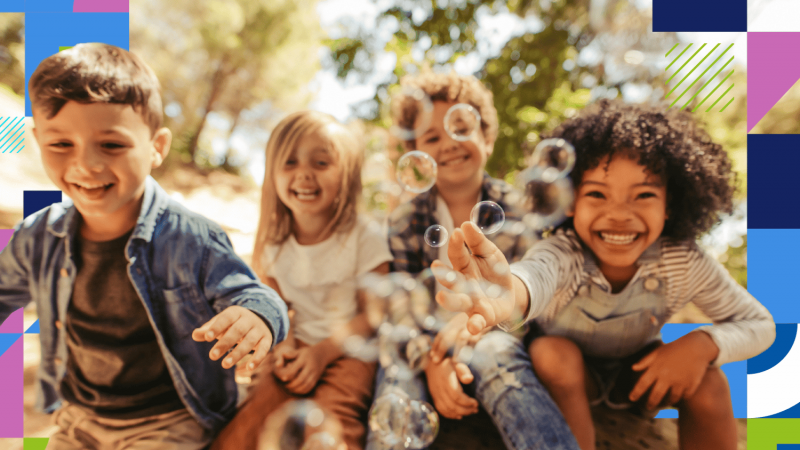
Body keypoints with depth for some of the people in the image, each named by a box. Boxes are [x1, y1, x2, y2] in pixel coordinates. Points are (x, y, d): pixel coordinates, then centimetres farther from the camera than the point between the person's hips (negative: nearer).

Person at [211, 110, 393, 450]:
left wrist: (323, 352, -16)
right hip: (300, 347, 3)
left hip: (350, 349, -3)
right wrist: (283, 347, -8)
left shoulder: (365, 237, -8)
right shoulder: (275, 244, 5)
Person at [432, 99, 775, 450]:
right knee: (551, 352, -33)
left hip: (640, 369, 2)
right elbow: (537, 272, -62)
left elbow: (759, 324, -12)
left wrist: (703, 345, -34)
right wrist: (511, 294, -87)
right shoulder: (563, 253, -35)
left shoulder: (684, 263, -26)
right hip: (569, 370, -1)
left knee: (708, 381, -25)